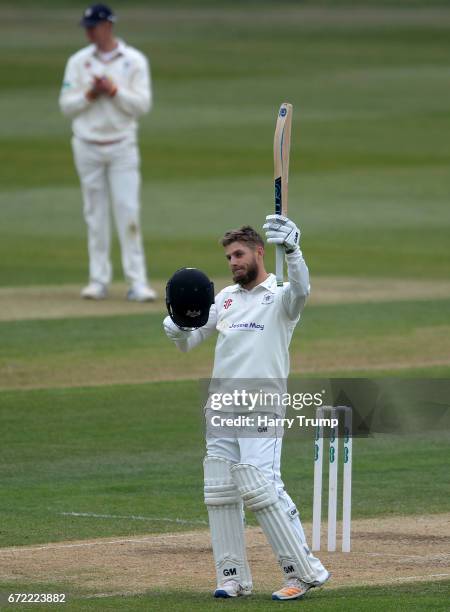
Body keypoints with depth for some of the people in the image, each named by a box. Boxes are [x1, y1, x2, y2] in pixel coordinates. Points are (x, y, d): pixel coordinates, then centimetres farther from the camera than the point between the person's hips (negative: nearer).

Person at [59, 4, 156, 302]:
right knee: (95, 215, 4)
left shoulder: (134, 61, 0)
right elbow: (66, 104, 2)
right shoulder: (78, 62, 6)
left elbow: (143, 104, -6)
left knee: (128, 212, -8)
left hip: (122, 146, -2)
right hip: (88, 146, 2)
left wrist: (114, 91, -18)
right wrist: (90, 94, -14)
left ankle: (137, 282, -9)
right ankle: (99, 280, 10)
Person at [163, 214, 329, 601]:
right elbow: (188, 343, 20)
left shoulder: (279, 296, -1)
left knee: (260, 487, -17)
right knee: (219, 492, 3)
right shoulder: (226, 298, 19)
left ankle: (305, 571, -13)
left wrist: (292, 250, -45)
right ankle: (233, 577, 9)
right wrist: (177, 329, -5)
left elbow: (300, 289, -26)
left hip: (260, 406, -7)